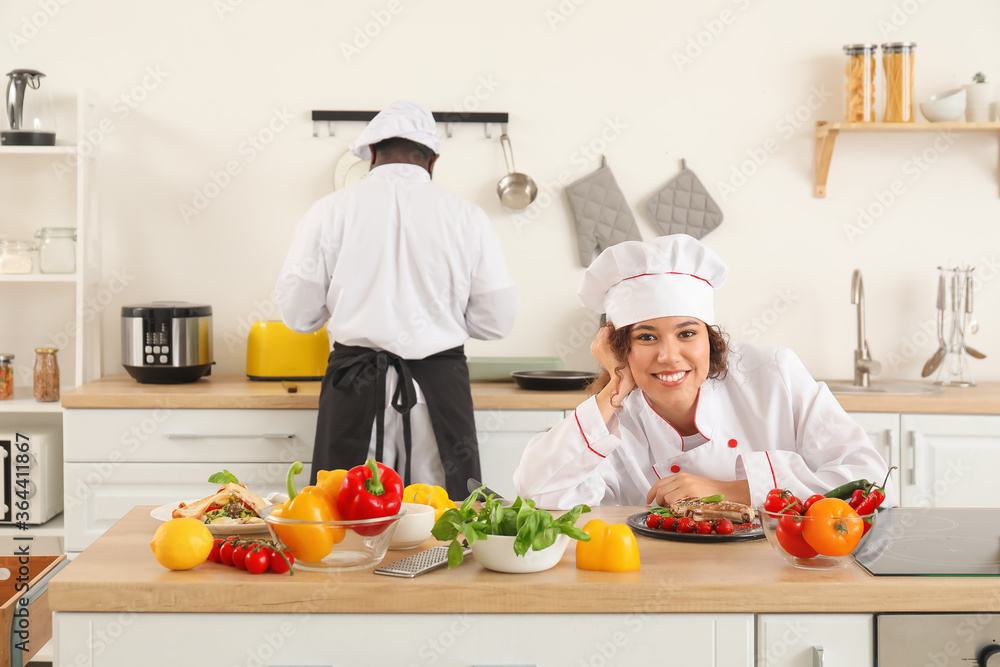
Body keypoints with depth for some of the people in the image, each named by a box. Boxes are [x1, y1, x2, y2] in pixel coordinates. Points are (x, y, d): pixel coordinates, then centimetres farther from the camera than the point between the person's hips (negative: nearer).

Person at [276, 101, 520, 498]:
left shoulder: (330, 210, -1)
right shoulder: (467, 217, 0)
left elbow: (298, 313, 1)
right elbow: (496, 320, 3)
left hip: (356, 391, 0)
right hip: (440, 389, 0)